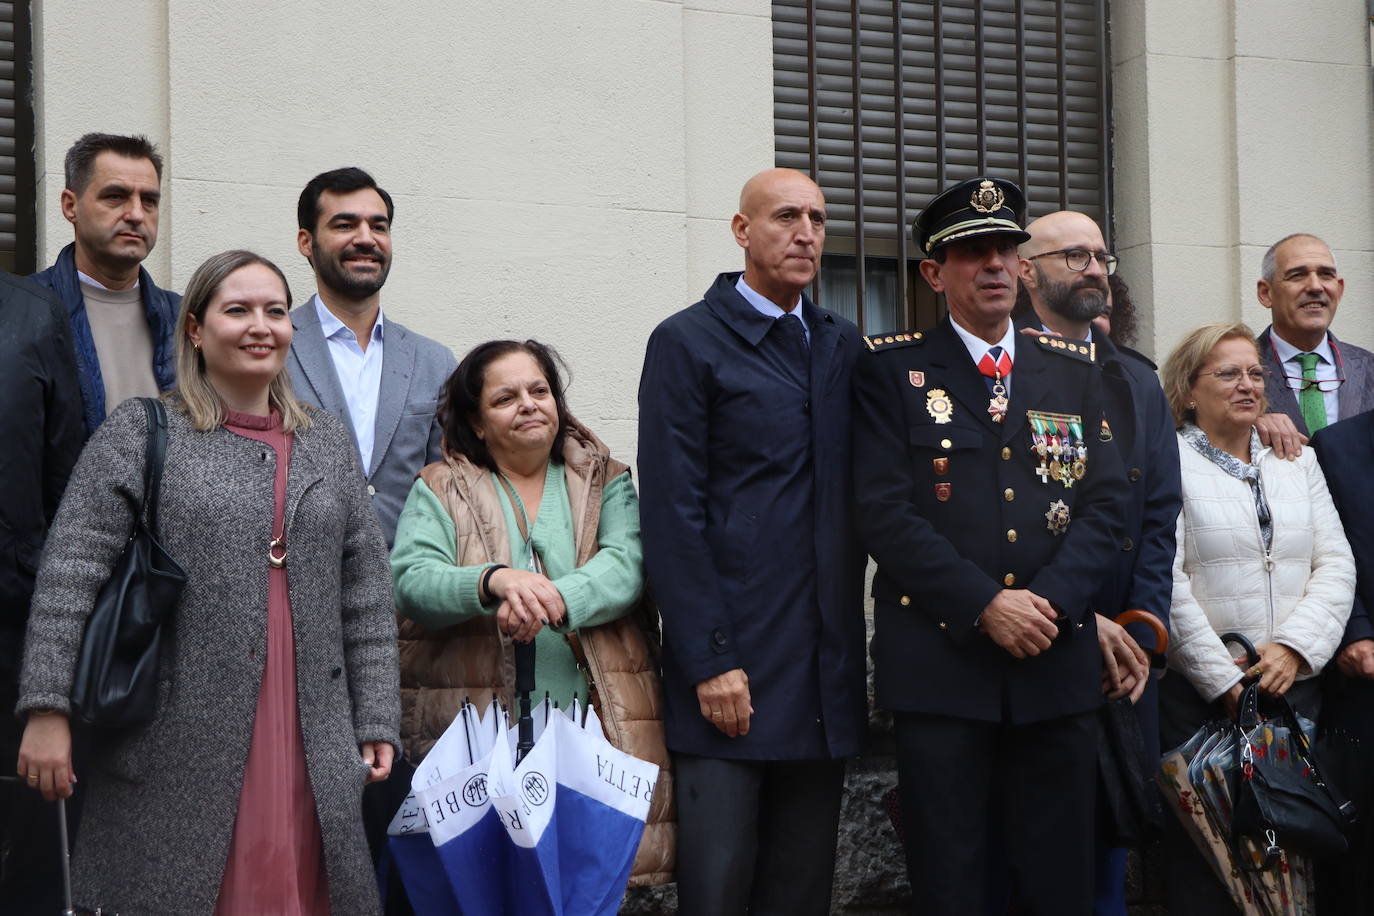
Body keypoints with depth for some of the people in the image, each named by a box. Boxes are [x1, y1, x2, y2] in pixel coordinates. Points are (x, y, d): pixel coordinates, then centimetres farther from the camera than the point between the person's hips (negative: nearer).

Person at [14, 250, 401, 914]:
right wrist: (46, 710, -14)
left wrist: (376, 723, 9)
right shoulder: (139, 433, 2)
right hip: (178, 752, -3)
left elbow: (366, 598, 14)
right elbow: (68, 575, -5)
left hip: (309, 748, 4)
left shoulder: (328, 445, 15)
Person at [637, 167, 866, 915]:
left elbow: (858, 497, 16)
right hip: (731, 666, -5)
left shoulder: (842, 345, 15)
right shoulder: (687, 342, -2)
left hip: (825, 672, 5)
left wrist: (851, 644, 5)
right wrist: (710, 661, -12)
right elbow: (671, 516, -7)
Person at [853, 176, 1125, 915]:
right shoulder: (891, 370, 2)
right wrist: (984, 606, -15)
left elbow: (1104, 504, 7)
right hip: (939, 666, -3)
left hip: (1057, 662, 3)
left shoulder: (1075, 372, 13)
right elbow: (885, 513, -7)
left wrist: (1049, 601, -10)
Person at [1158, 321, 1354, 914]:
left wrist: (1295, 647, -9)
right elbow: (1166, 582, -9)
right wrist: (1226, 682, -12)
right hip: (1198, 692, -4)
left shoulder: (1298, 462, 16)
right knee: (1202, 854, -2)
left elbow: (1335, 565, 7)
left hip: (1295, 684, 4)